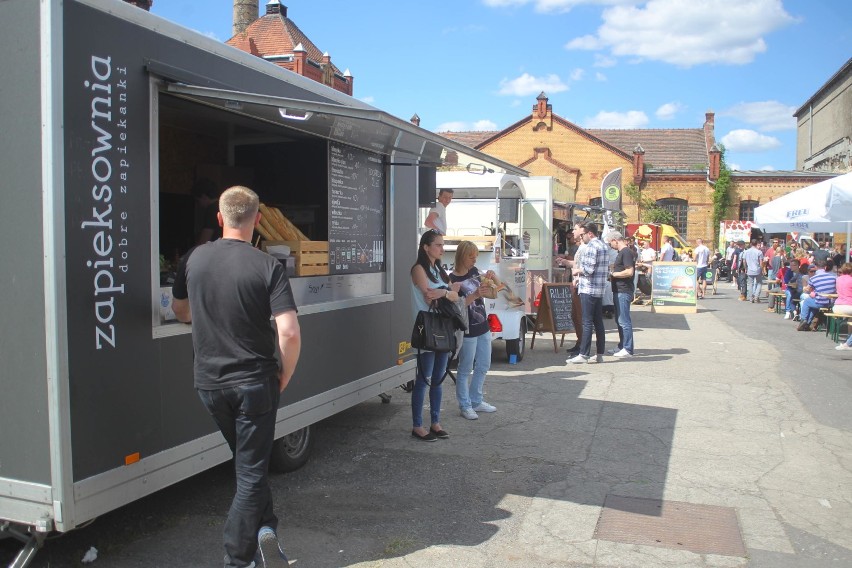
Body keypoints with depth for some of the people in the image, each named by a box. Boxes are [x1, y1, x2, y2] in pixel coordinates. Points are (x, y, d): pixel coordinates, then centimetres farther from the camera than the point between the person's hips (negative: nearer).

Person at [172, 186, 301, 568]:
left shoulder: (192, 260, -1)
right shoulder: (267, 267, -14)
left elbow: (181, 313, 15)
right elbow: (289, 333, -21)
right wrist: (284, 377, -5)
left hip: (209, 382, 4)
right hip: (254, 382, -4)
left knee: (247, 461, 24)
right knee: (251, 472, 8)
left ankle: (264, 528, 22)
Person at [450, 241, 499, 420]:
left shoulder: (474, 272, 7)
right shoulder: (453, 279, -14)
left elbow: (497, 286, 16)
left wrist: (493, 276, -5)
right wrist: (475, 295, -28)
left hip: (483, 327, 8)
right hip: (468, 330, -8)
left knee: (483, 367, 16)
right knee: (466, 370, 3)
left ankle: (476, 401, 29)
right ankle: (465, 405, 16)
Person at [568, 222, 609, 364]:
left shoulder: (591, 246, -13)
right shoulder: (604, 246, 17)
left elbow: (589, 269, -22)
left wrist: (577, 271, -3)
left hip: (588, 290, -9)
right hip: (600, 290, 9)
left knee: (587, 323, -8)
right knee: (598, 322, 10)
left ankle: (583, 355, -6)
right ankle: (599, 354, 14)